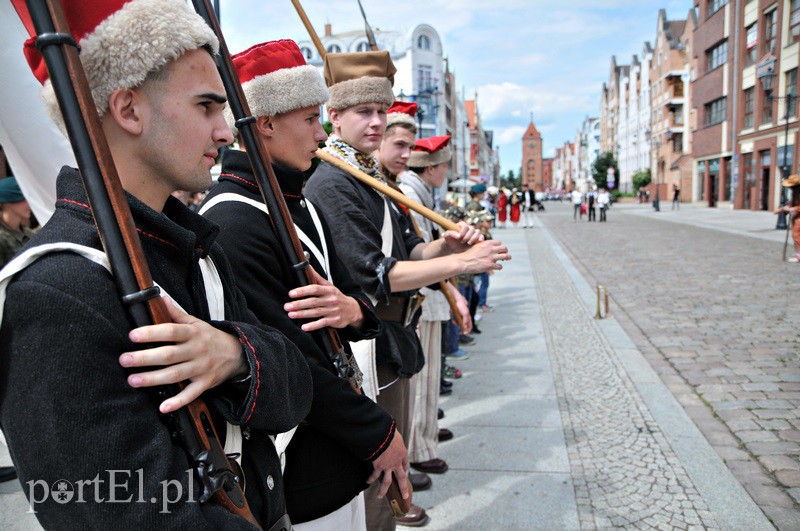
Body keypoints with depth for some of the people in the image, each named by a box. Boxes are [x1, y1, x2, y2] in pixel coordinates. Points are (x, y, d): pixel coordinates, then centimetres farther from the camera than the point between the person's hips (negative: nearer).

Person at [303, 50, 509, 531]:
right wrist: (461, 261, -23)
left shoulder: (376, 176, 12)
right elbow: (373, 275, -25)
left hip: (394, 341, 9)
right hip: (368, 344, -9)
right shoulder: (331, 184, -19)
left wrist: (444, 246, -8)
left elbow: (404, 252, 13)